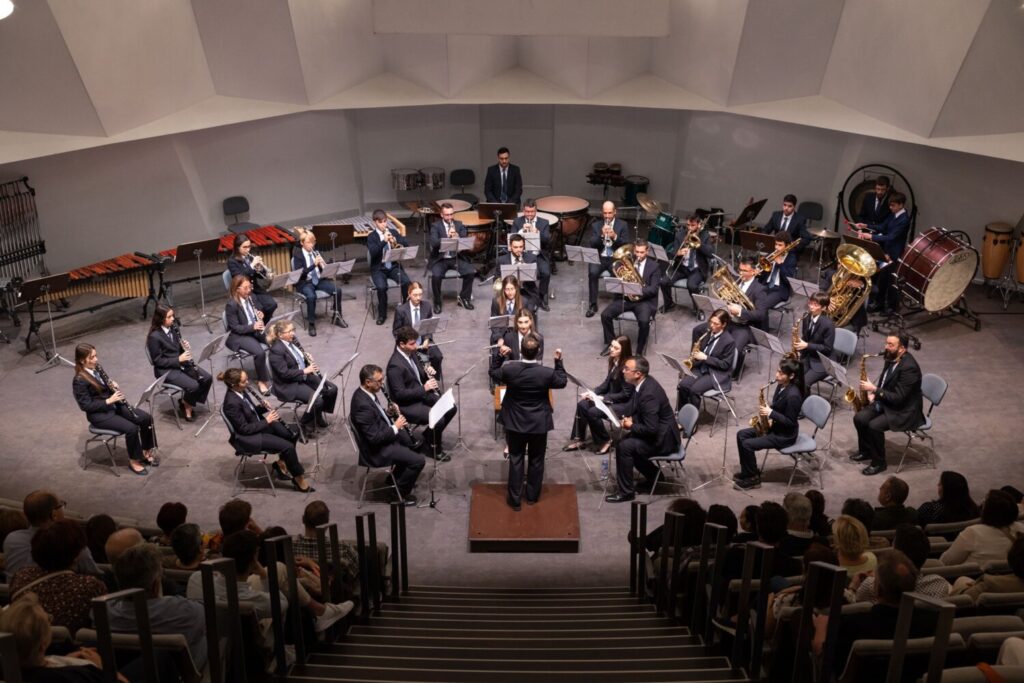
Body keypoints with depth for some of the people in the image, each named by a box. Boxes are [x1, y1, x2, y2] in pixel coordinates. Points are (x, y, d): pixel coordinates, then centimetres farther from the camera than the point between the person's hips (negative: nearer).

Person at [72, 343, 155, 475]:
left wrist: (114, 386, -5)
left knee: (146, 418, -9)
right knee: (131, 428, -26)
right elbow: (86, 406, -19)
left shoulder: (97, 368, 4)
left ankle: (146, 451, 7)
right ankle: (134, 460, -5)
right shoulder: (79, 380, -19)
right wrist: (108, 401, -22)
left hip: (114, 405, 8)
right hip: (99, 414, -8)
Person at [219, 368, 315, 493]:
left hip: (257, 425, 9)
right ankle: (299, 480, -1)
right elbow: (244, 429, -23)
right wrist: (266, 421, -18)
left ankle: (281, 464, 16)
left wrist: (263, 408, -6)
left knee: (292, 433, 0)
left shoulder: (241, 391, -2)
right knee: (287, 446, -17)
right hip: (246, 438, -9)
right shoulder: (232, 403, -28)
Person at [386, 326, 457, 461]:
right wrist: (424, 388, -25)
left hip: (422, 394, 9)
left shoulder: (411, 353, 0)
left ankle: (430, 436, 20)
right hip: (407, 404, -9)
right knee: (438, 419, -23)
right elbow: (400, 394, -26)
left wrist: (428, 372, -6)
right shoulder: (395, 365, -27)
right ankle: (431, 447, 4)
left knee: (451, 408, 2)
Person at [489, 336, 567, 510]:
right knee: (536, 460, 17)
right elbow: (562, 382, 2)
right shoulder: (547, 373, -20)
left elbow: (493, 374, 3)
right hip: (539, 423, 0)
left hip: (515, 423, 0)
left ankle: (515, 499, 17)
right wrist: (558, 361, 9)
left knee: (515, 460, 12)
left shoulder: (509, 369, -19)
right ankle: (532, 496, 30)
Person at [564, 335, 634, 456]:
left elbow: (626, 394, -21)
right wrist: (593, 392, -4)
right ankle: (577, 439, 1)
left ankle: (605, 441, -2)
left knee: (593, 412, -25)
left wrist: (603, 398, -23)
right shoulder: (613, 361, 1)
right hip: (611, 397, 8)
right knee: (582, 405, -9)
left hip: (624, 403, -8)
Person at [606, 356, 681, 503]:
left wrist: (631, 426, -14)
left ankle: (626, 491, -3)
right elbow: (637, 409, 17)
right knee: (625, 441, 12)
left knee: (623, 447, -18)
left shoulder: (649, 394, -30)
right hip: (656, 430, 10)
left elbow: (651, 429, -29)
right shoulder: (644, 382, -2)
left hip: (663, 438, -10)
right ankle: (653, 475, 24)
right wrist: (630, 418, -2)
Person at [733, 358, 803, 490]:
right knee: (741, 435, 3)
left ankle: (753, 478, 1)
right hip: (774, 426, 10)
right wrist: (769, 418, -3)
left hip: (785, 435, -10)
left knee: (747, 444, -17)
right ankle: (746, 472, 11)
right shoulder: (781, 385, 0)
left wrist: (771, 413, -26)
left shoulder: (793, 395, -28)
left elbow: (790, 422, -24)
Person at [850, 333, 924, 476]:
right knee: (859, 418, -8)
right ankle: (865, 451, 15)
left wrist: (874, 389, -24)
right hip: (885, 402, 9)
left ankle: (879, 462, -6)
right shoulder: (891, 358, 0)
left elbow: (898, 397, -28)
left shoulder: (909, 367, -27)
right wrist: (874, 393, -1)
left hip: (904, 411, -8)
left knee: (874, 426, -26)